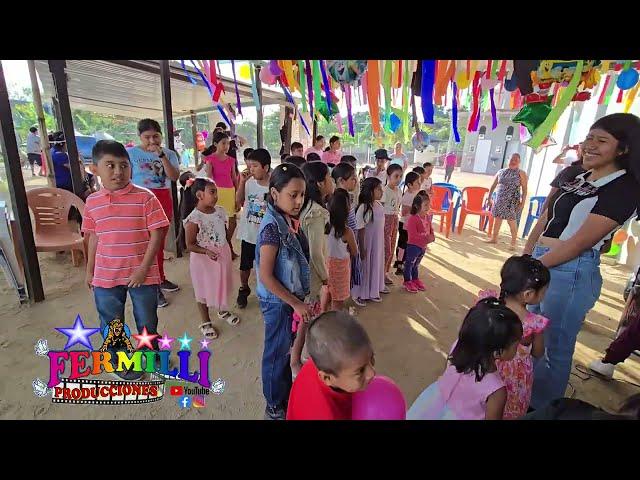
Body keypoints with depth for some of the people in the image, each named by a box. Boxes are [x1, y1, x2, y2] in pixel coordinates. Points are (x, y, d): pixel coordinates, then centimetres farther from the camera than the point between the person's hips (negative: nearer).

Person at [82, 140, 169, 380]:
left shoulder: (145, 197, -13)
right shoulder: (92, 201, 0)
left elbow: (156, 234, -13)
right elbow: (93, 237, 10)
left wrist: (144, 268, -16)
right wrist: (90, 270, 14)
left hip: (142, 274, -3)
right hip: (105, 276, 3)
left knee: (147, 321, 16)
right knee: (110, 324, 18)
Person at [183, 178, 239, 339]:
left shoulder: (220, 211, -3)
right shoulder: (194, 218, -22)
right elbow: (190, 245, -18)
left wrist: (229, 250, 15)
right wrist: (207, 251, -30)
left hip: (222, 256, 6)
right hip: (203, 259, -6)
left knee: (222, 284, 23)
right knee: (204, 290, 12)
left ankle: (222, 310, 48)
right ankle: (205, 322, 31)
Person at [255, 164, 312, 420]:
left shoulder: (290, 221, 1)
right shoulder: (272, 227, -24)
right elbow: (266, 277, -24)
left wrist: (298, 300, 10)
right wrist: (296, 303, -20)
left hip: (291, 298, 8)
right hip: (278, 302, -8)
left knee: (285, 349, 23)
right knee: (277, 353, 12)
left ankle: (286, 394, 45)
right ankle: (274, 406, 35)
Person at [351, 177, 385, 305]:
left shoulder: (379, 205, 1)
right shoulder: (363, 208, -22)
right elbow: (360, 230, -20)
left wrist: (382, 243, 15)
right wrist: (362, 248, -18)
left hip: (378, 243, 8)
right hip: (367, 243, -8)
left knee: (376, 265, 18)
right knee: (365, 267, 6)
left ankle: (372, 292, 36)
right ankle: (359, 294, 24)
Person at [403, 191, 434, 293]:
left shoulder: (428, 217, 3)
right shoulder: (412, 218, -23)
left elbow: (430, 228, 14)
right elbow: (413, 234, -26)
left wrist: (432, 237, -6)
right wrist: (426, 238, -25)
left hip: (423, 246, 8)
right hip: (413, 245, -7)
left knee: (416, 264, 22)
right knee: (409, 263, 6)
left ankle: (415, 279, 37)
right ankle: (407, 281, 19)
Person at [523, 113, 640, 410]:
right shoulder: (574, 176, 12)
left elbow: (579, 243, -17)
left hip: (570, 272, -8)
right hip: (540, 263, 8)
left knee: (554, 348, 7)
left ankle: (543, 409, 29)